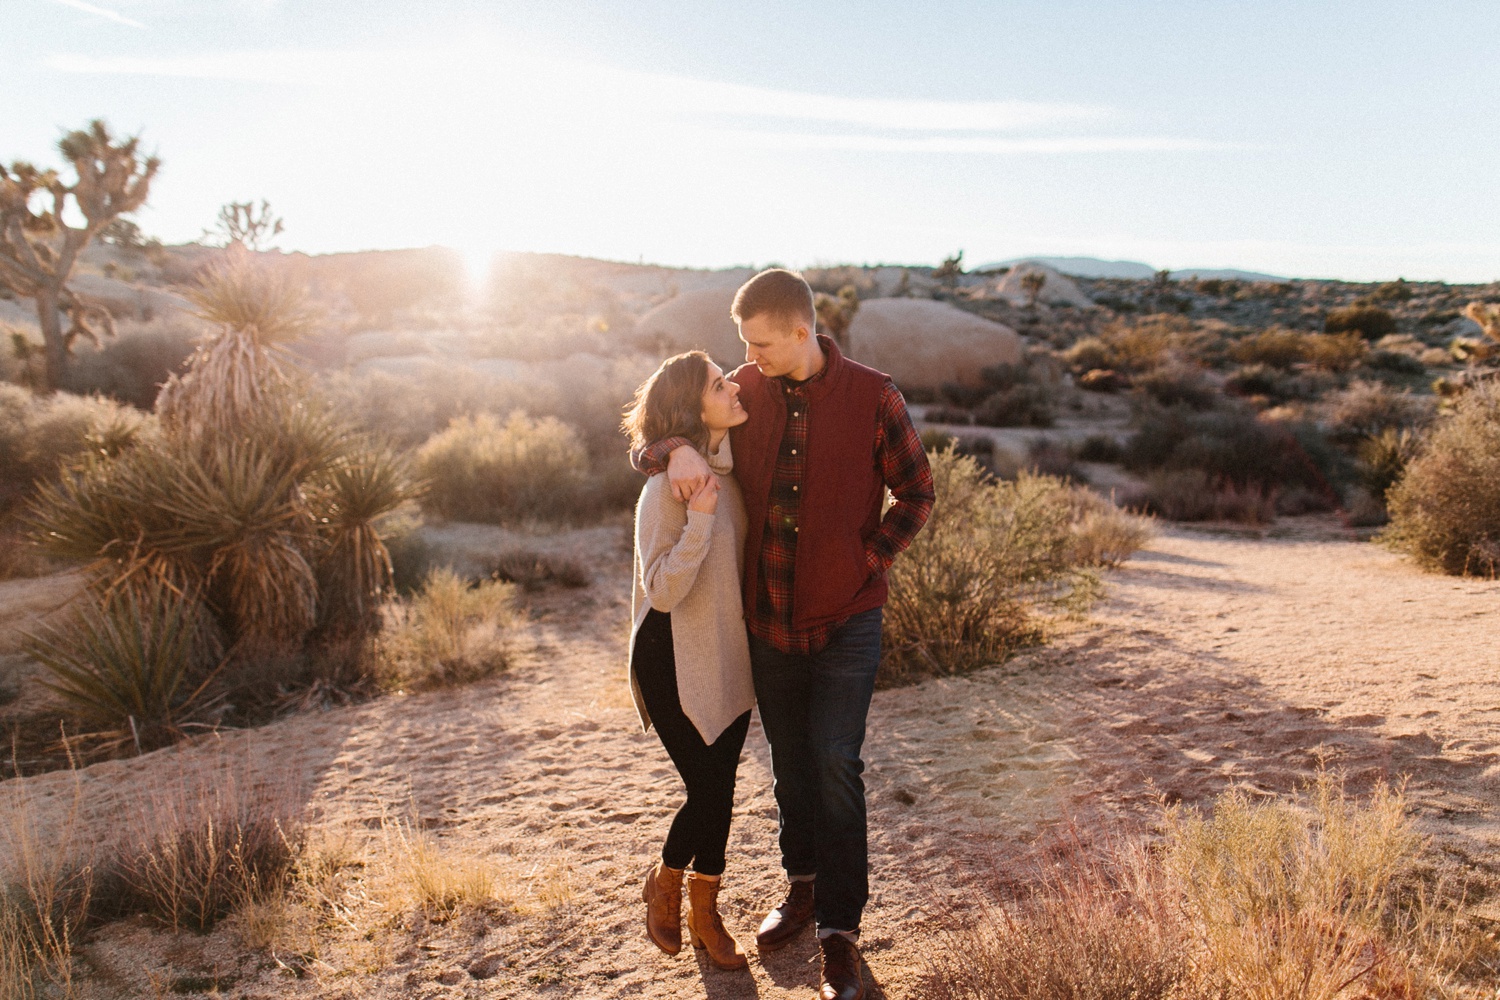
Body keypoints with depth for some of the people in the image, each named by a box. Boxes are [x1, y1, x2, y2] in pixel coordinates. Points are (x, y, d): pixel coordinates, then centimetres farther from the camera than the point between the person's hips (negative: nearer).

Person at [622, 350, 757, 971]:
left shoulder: (732, 471, 2)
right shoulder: (666, 488, -21)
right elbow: (663, 590, -24)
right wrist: (699, 518, -32)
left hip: (729, 655, 7)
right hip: (676, 662, -7)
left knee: (719, 788, 14)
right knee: (707, 789, -1)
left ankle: (705, 914, 33)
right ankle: (665, 882, 31)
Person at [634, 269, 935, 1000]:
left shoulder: (872, 398, -9)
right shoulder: (745, 392, -1)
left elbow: (916, 493, 0)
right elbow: (644, 449, 2)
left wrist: (867, 561, -10)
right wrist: (678, 449, -21)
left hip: (844, 619, -3)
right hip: (767, 618, 4)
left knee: (836, 768, -5)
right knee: (789, 765, 17)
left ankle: (840, 933, 10)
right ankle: (802, 886, 38)